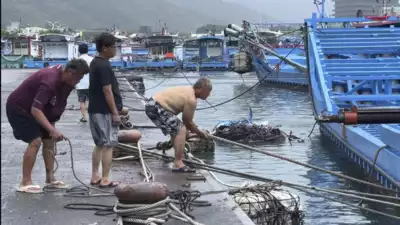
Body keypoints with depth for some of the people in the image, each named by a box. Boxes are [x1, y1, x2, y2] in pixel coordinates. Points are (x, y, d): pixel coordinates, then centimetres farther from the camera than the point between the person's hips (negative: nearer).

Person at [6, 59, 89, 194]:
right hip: (18, 108, -9)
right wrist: (52, 130, -45)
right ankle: (25, 183, -13)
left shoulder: (64, 78, -6)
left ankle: (50, 178, 13)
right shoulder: (50, 81, -35)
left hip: (36, 108, 9)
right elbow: (36, 110, -40)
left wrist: (52, 123, 9)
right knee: (35, 141, -19)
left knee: (49, 140, 6)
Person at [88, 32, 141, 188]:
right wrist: (115, 112, -17)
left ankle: (95, 177, 18)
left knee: (100, 145, 15)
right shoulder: (104, 66, -18)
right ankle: (105, 180, -2)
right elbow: (107, 91, -20)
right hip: (105, 111, -10)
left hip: (95, 110, 10)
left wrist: (118, 108, 24)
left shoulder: (95, 63, 13)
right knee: (108, 145, -4)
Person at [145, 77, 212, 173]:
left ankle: (180, 156, 41)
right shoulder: (191, 100, -16)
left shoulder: (188, 90, 13)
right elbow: (188, 122, -6)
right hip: (156, 108, -11)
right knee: (181, 130, -15)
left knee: (176, 129, 27)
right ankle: (178, 164, -17)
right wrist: (201, 133, 8)